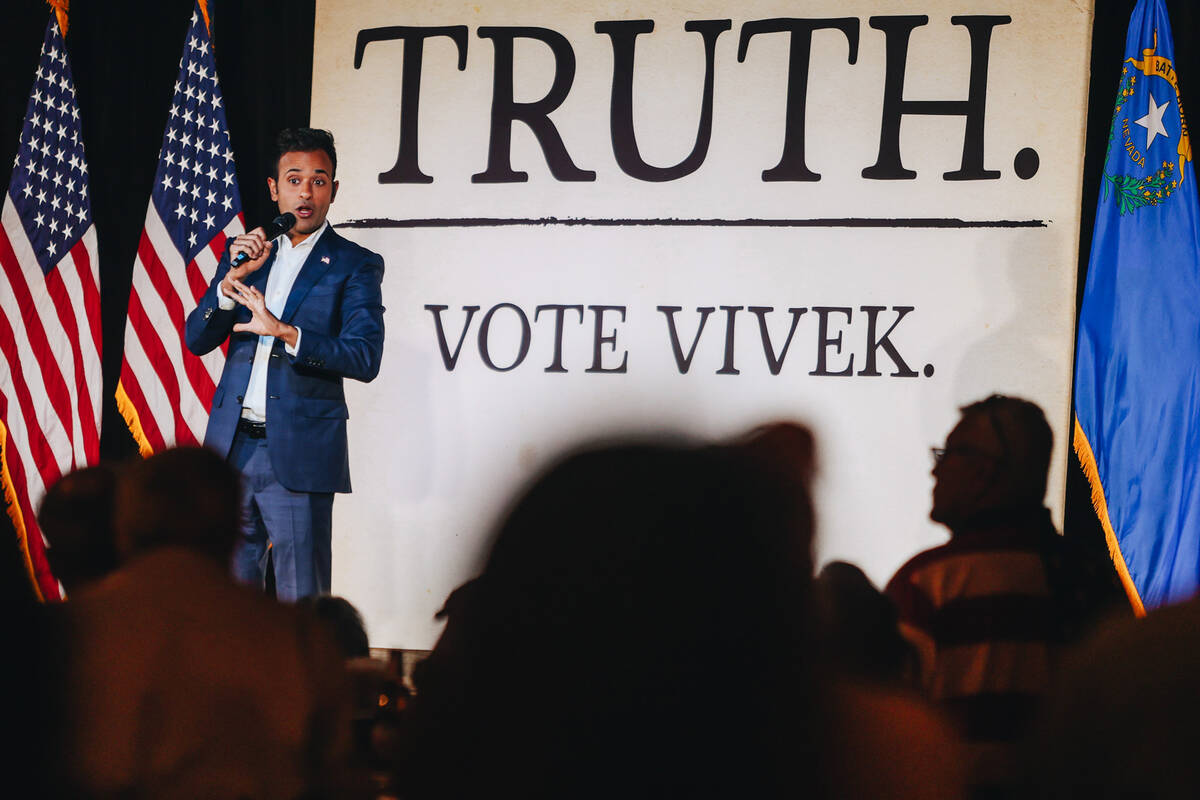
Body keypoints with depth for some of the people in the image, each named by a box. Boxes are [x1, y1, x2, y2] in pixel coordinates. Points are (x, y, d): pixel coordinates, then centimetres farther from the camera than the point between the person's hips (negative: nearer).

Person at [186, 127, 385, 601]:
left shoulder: (355, 265, 1)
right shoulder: (245, 253, 15)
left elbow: (364, 359, -11)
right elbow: (197, 340, 10)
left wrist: (283, 331, -23)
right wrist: (233, 278, -6)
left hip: (298, 454, -4)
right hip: (231, 449, 4)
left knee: (300, 602, -3)